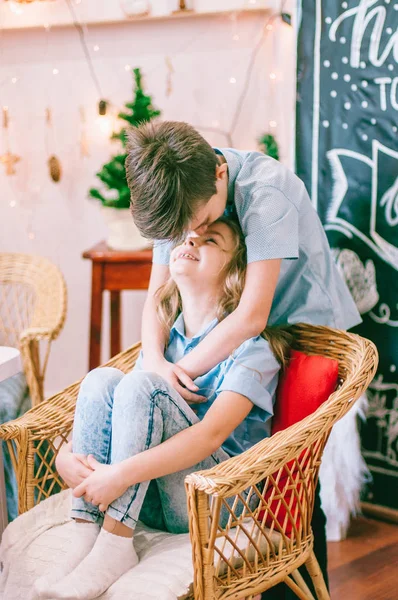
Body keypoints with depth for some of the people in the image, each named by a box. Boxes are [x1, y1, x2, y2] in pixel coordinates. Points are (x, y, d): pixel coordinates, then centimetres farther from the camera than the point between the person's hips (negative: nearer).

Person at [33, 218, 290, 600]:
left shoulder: (252, 342, -7)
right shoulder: (164, 339, 15)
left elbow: (211, 435, -22)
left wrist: (121, 474, -32)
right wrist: (65, 456, -14)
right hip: (151, 496, 6)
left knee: (140, 384, -25)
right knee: (101, 379, -15)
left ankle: (114, 545, -28)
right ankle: (84, 540, -23)